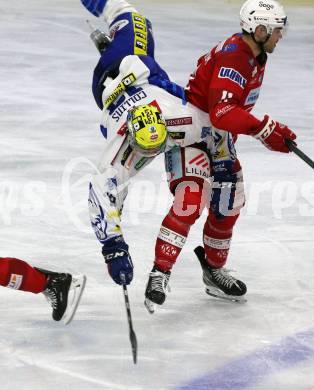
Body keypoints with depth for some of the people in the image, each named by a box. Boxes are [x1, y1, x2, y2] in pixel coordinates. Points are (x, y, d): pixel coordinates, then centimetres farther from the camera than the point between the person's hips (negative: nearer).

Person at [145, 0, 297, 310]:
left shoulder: (255, 56, 7)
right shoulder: (232, 58, -26)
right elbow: (223, 112, -36)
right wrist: (264, 129, -38)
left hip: (219, 135, 10)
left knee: (229, 203, 14)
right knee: (190, 201, -23)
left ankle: (214, 271, 30)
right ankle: (160, 273, -20)